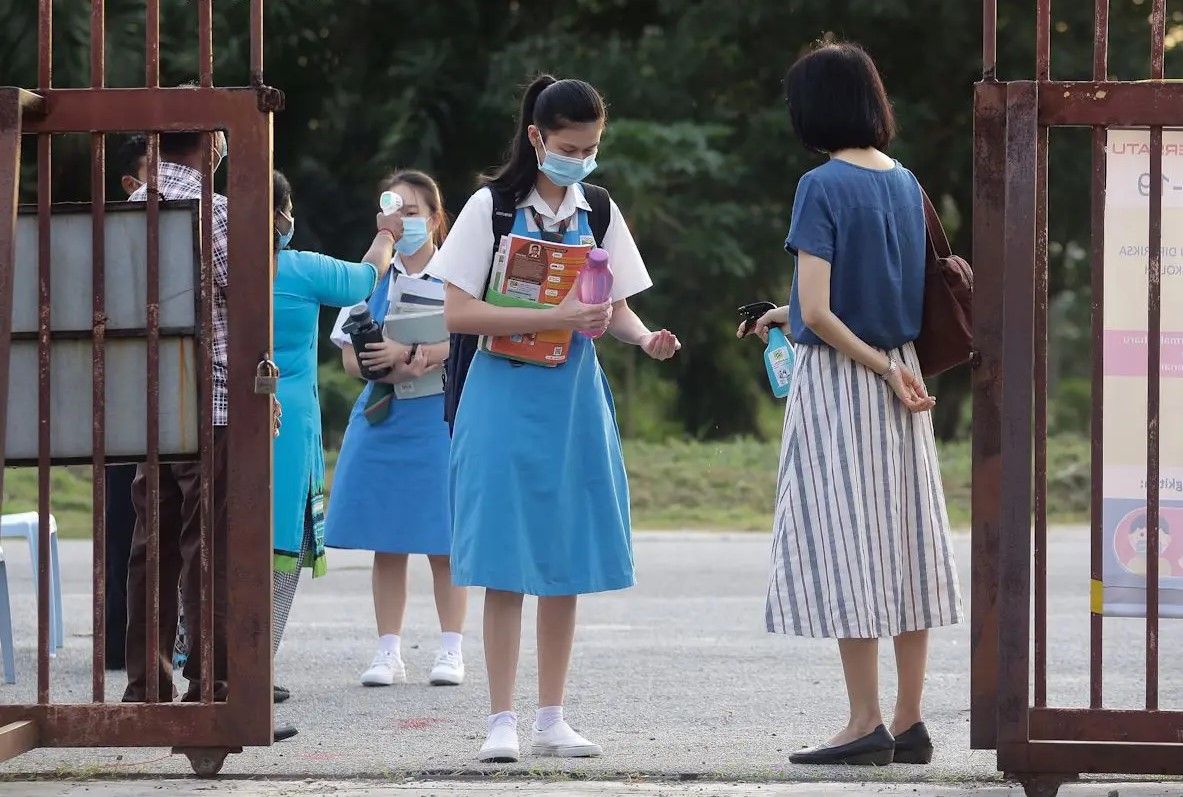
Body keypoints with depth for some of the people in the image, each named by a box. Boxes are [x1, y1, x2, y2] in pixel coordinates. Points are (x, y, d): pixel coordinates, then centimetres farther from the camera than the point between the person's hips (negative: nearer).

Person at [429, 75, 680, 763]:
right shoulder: (493, 207, -6)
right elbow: (459, 313, -13)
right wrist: (556, 318, -21)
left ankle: (552, 719, 12)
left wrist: (646, 338, -9)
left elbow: (616, 307, 14)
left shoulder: (600, 211, 7)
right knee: (507, 566, -6)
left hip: (576, 399, 4)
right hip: (507, 397, -4)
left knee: (569, 561, 5)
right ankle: (503, 721, -2)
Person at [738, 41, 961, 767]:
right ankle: (910, 722, 9)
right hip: (900, 375, 7)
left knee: (843, 547, -3)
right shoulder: (906, 184, 8)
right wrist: (792, 316, 24)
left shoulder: (824, 188, -13)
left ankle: (867, 722, -5)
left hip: (839, 380, -7)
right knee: (906, 542, 7)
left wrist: (881, 367, -9)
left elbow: (819, 311, -19)